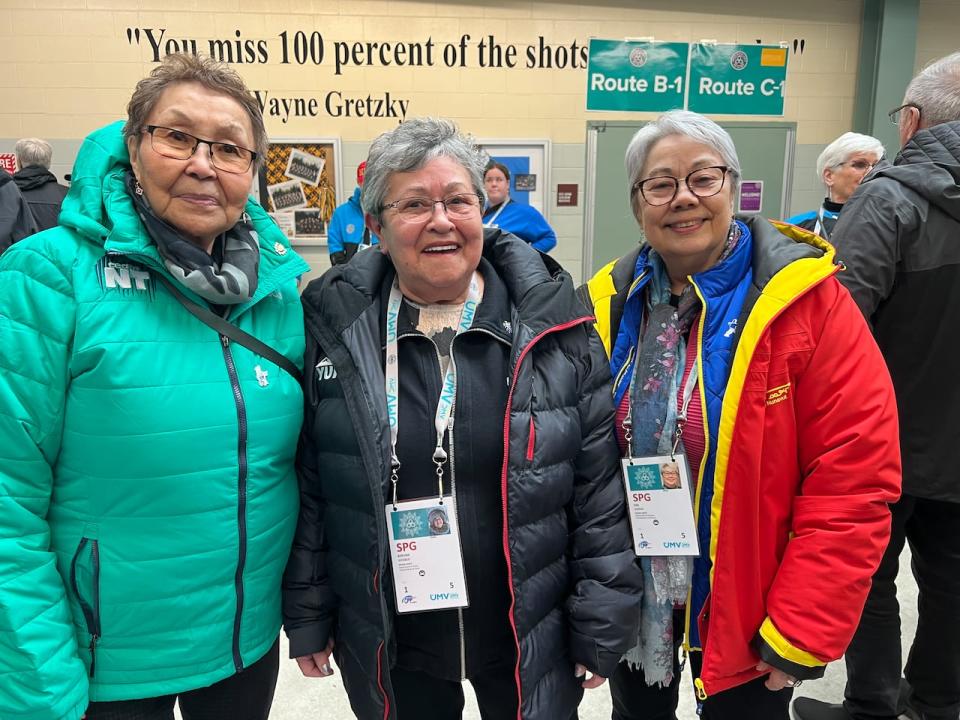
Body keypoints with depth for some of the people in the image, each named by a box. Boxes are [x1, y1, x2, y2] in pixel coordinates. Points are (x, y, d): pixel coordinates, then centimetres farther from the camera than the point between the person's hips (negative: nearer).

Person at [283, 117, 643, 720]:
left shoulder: (553, 325, -8)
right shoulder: (335, 328, -6)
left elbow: (598, 493, -5)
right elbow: (309, 488, 0)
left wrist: (600, 627, -3)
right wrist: (308, 618, 4)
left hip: (532, 641, 0)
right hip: (390, 650, 1)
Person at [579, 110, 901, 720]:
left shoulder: (806, 300, -15)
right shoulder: (609, 305, -4)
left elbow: (855, 479, -16)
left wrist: (801, 631, -15)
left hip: (745, 605, -3)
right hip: (627, 595, 3)